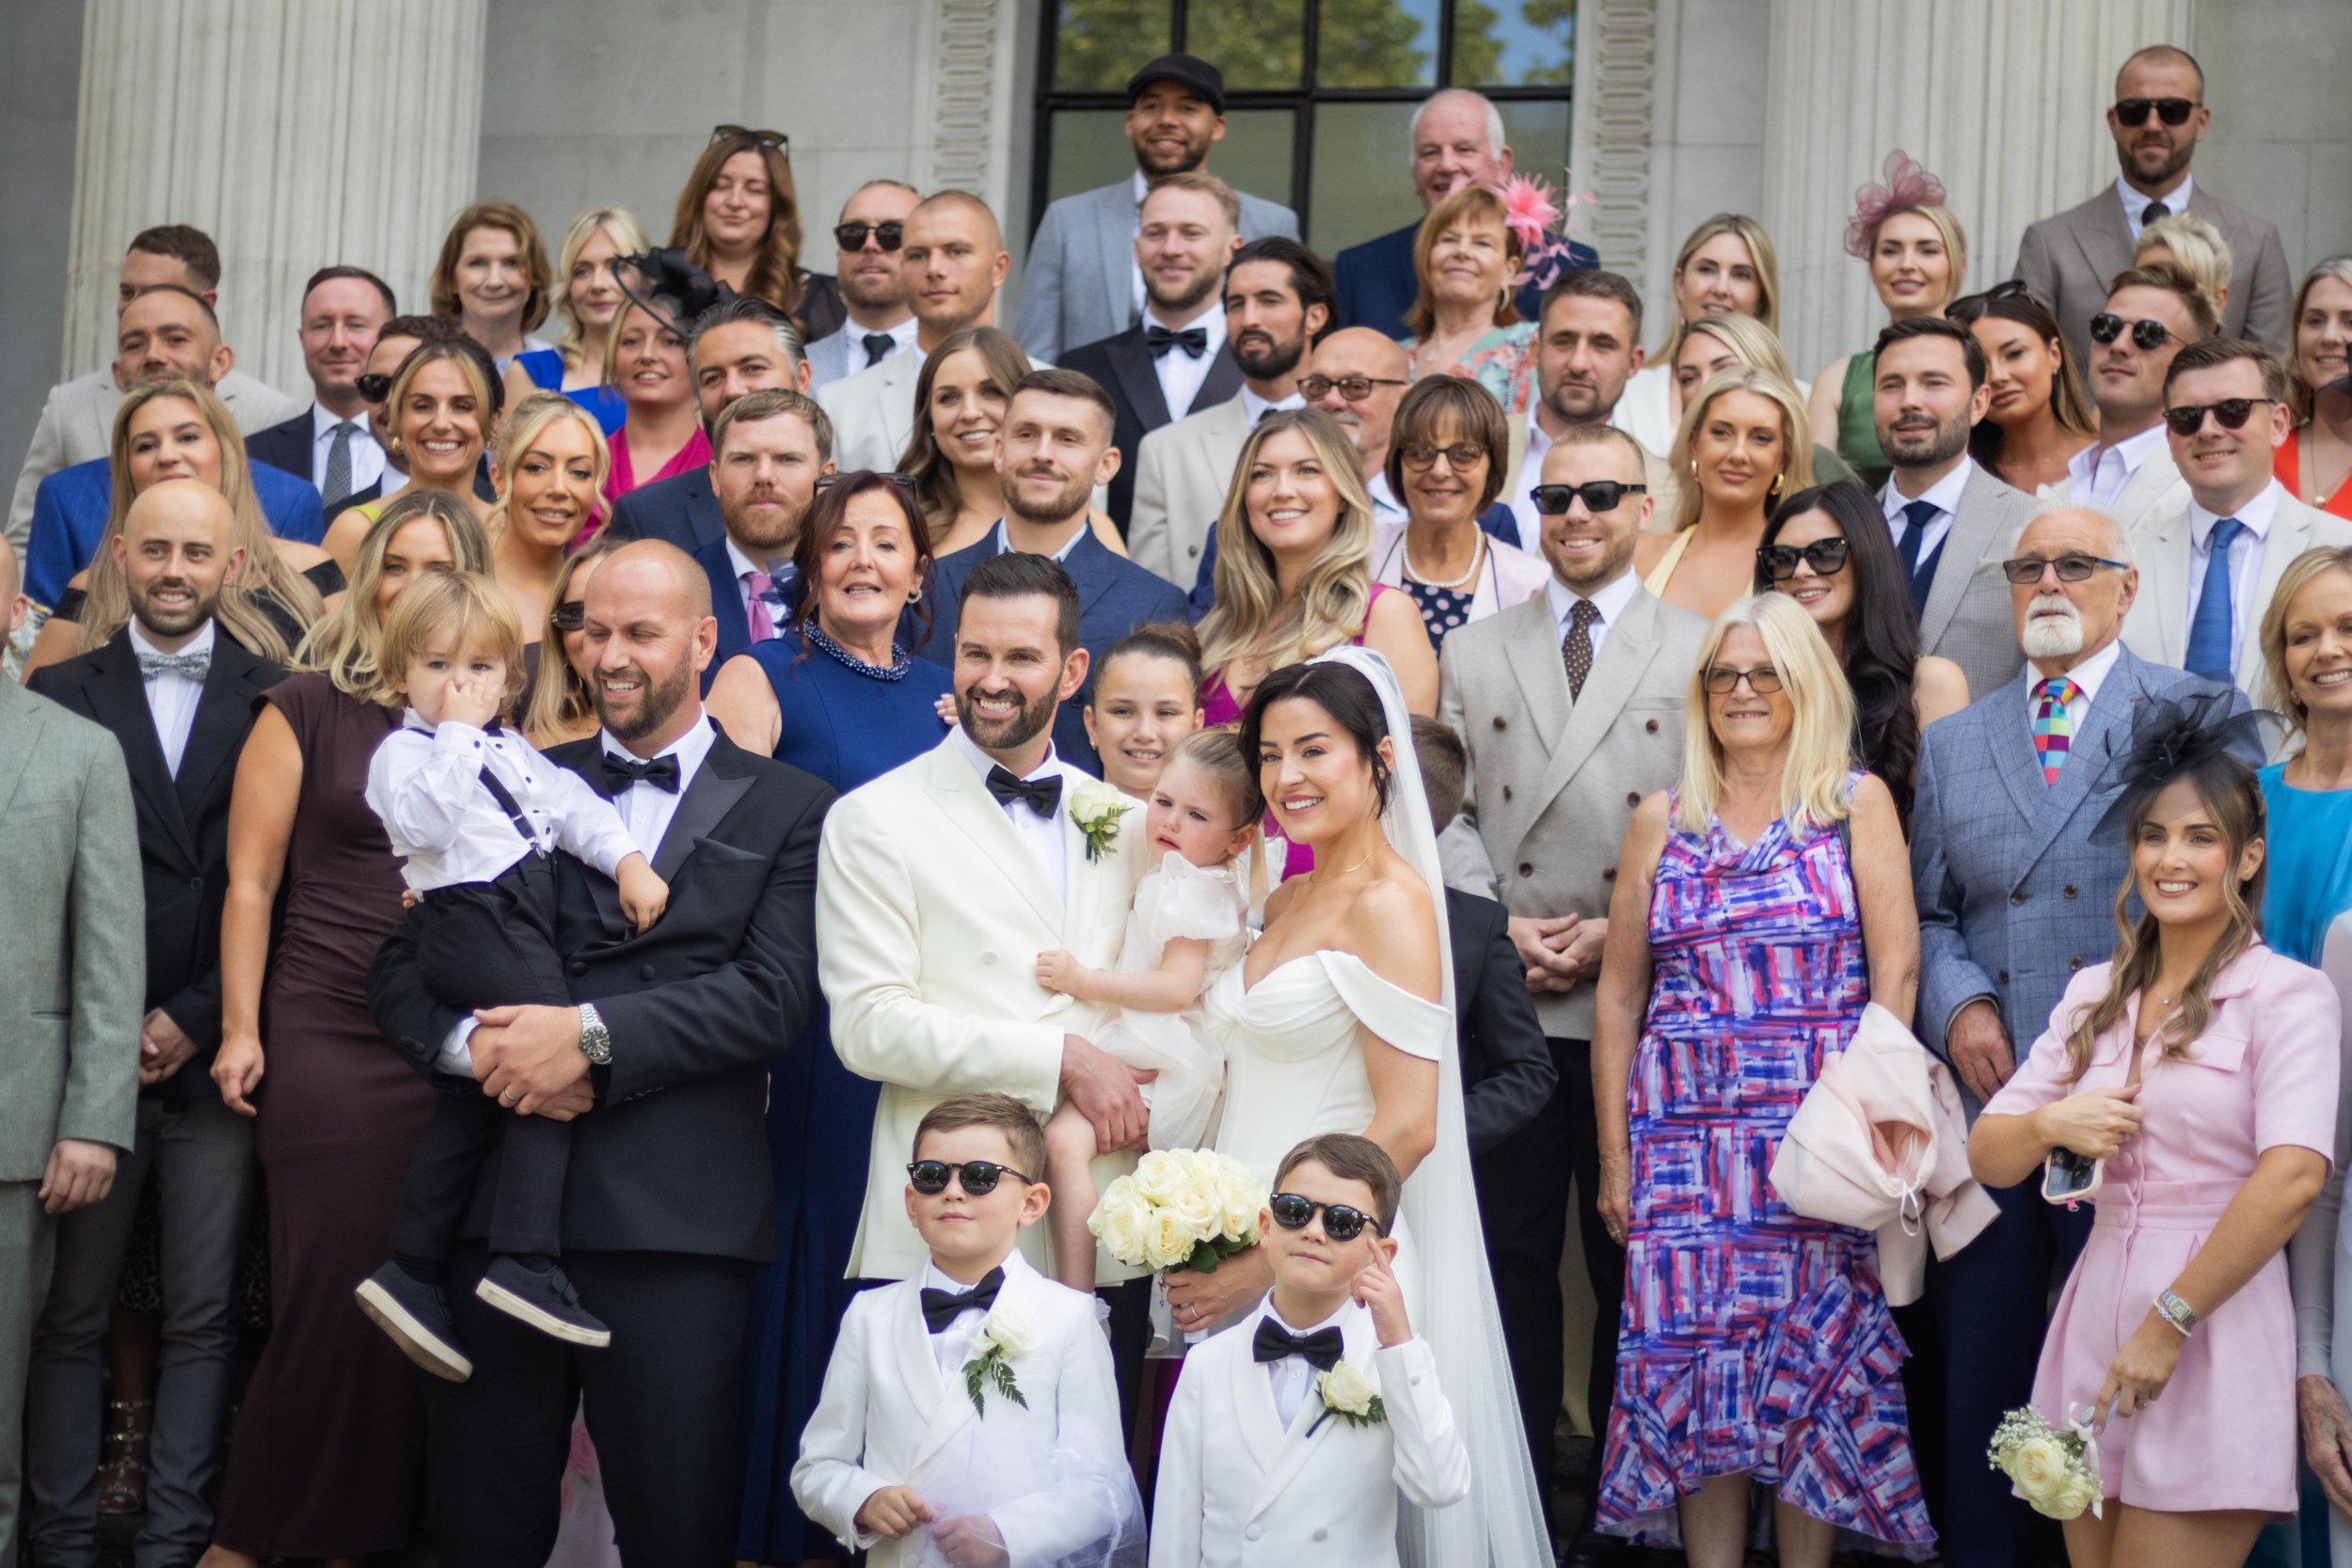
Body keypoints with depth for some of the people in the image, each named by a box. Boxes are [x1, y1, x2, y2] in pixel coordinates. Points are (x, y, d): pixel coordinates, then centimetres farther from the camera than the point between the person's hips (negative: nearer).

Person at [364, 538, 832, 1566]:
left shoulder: (785, 809, 8)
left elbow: (774, 991, -6)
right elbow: (402, 965, 12)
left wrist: (593, 1035, -15)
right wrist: (469, 1043, -9)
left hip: (675, 1218, -3)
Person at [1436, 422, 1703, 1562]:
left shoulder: (1698, 654, 4)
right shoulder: (1472, 656, 12)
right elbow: (1449, 817, 9)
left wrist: (1623, 931, -10)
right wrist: (1497, 926, -5)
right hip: (1503, 1009, 2)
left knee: (1634, 1265, 6)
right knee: (1512, 1258, 5)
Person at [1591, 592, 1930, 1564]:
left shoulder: (1857, 805, 4)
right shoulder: (1663, 821, 10)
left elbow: (1894, 971, -3)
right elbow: (1618, 998, 10)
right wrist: (1614, 1157, 4)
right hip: (1686, 1134, 2)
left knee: (1816, 1359, -2)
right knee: (1692, 1352, -2)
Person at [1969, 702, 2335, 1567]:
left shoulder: (2286, 993, -6)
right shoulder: (2093, 995, 12)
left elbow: (2293, 1178, -19)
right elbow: (1987, 1157, 13)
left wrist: (2170, 1323, -18)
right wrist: (2049, 1123, -10)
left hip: (2213, 1332, -6)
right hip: (2093, 1322, 6)